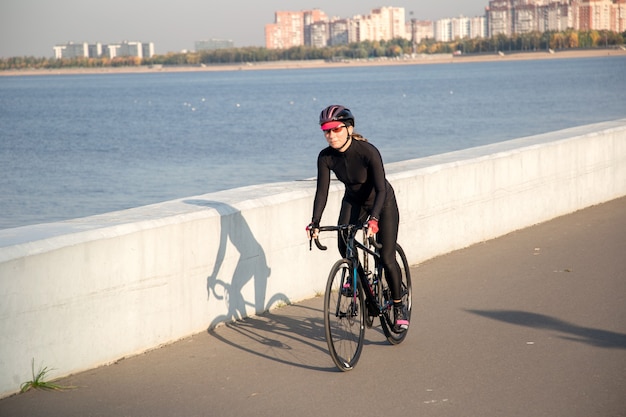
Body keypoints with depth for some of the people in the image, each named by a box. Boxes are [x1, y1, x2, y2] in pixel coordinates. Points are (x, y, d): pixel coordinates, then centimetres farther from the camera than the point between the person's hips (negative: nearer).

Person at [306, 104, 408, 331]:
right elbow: (322, 191, -18)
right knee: (344, 245, -23)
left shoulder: (368, 152, -31)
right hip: (353, 202, 4)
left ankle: (399, 306, 11)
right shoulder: (326, 157, -18)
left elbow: (381, 189, -34)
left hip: (382, 203, -4)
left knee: (386, 259, -10)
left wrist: (374, 219, -48)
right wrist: (315, 222, -32)